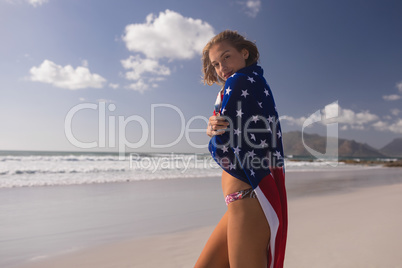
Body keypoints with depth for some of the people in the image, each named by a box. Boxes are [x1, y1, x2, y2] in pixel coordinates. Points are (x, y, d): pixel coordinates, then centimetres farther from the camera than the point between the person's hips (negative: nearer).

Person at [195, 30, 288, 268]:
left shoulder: (240, 81, -9)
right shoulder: (256, 82, 19)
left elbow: (221, 149, -13)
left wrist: (215, 133, 8)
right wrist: (213, 128, -7)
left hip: (249, 198, -10)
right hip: (246, 200, 10)